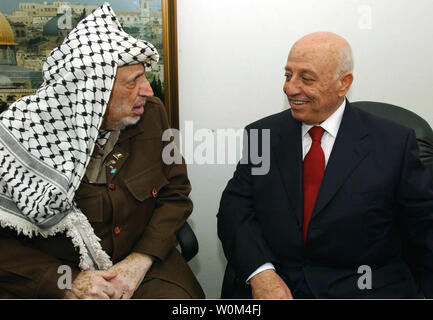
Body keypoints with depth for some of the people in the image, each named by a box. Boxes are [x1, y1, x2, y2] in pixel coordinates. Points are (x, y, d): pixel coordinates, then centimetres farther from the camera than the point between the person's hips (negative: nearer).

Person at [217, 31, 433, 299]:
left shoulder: (394, 143, 0)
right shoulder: (262, 135, 6)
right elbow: (235, 206, 0)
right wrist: (260, 272, -14)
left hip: (364, 288, 0)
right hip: (275, 284, 1)